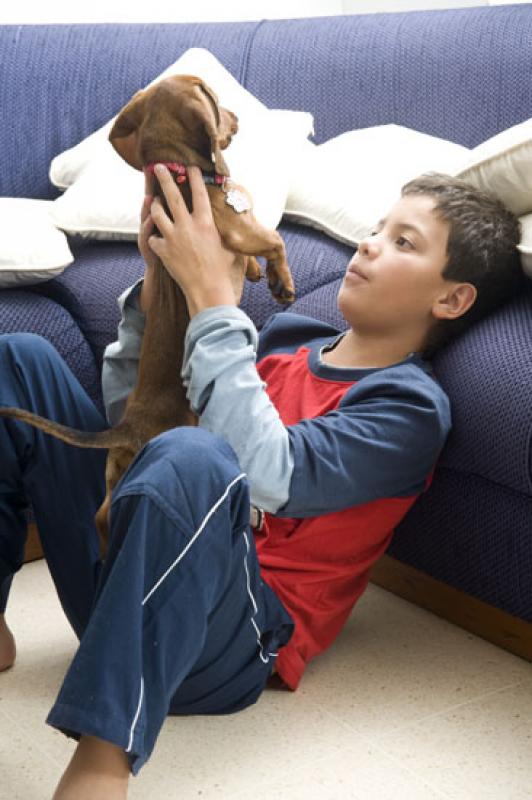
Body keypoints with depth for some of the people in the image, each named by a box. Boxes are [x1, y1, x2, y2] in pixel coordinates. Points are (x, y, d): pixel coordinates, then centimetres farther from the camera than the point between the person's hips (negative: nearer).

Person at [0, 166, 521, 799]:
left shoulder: (411, 406, -6)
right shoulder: (284, 336, 16)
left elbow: (270, 477, -25)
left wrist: (212, 297, -21)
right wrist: (159, 281, 4)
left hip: (226, 636, -8)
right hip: (133, 572, 8)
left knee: (193, 457, -39)